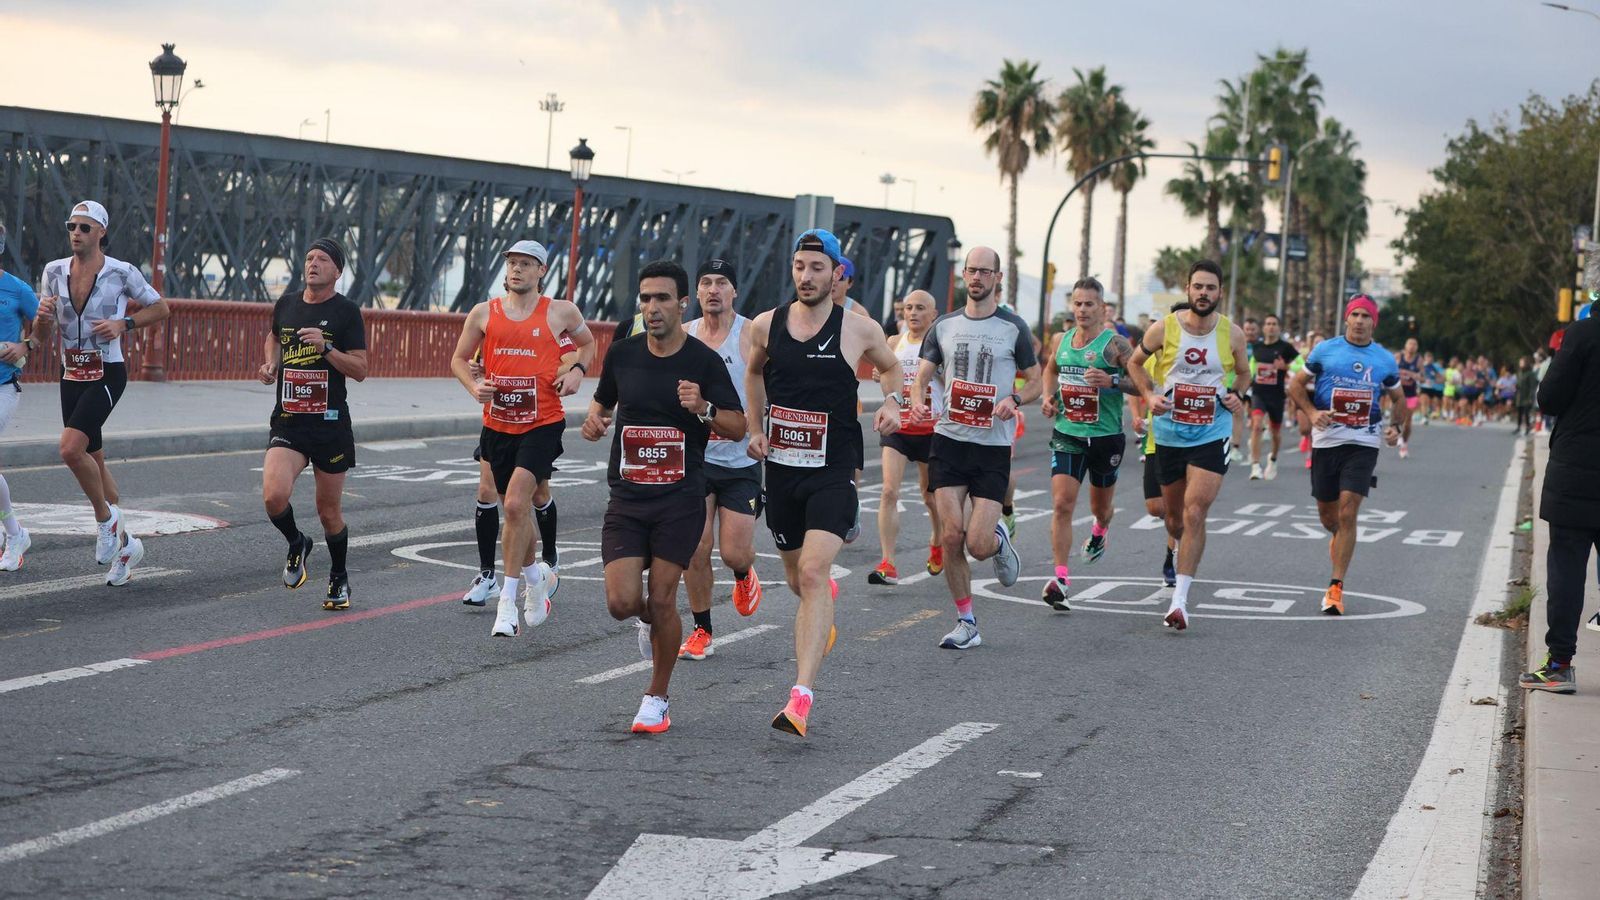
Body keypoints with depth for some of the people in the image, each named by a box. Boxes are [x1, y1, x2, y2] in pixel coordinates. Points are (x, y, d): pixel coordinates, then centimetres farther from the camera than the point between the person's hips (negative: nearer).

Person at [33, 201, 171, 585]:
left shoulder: (122, 273, -8)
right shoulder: (54, 272, 5)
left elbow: (161, 308, 4)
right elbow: (41, 337, 11)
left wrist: (124, 324, -11)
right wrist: (43, 317, -12)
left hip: (107, 374, -6)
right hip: (71, 376, 6)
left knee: (71, 448, -23)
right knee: (93, 459, 11)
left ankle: (106, 516, -1)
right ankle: (125, 543, 25)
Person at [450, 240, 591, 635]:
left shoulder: (560, 312, 1)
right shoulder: (483, 314, 4)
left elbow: (588, 343, 20)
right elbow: (459, 359, 14)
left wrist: (577, 370, 0)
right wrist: (474, 386, -6)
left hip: (542, 424, -4)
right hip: (498, 424, 4)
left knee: (516, 505, -18)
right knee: (514, 509, 14)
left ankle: (508, 599, -11)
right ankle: (536, 576, 41)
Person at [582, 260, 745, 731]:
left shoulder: (705, 361, -6)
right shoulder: (622, 354, 2)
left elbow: (738, 427, -2)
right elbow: (603, 400, 20)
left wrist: (703, 408, -22)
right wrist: (594, 419, -4)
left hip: (680, 500, -2)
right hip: (627, 497, 2)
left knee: (662, 602, -3)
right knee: (621, 603, -9)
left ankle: (657, 699, 15)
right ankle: (649, 617, 29)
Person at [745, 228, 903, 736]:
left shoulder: (858, 330, -4)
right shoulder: (766, 326, 2)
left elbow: (889, 365, 17)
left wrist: (892, 400, -2)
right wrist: (755, 430, 13)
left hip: (834, 470, -4)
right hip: (781, 466, 4)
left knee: (813, 572, -21)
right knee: (797, 579, 17)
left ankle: (802, 697, -26)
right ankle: (827, 600, 57)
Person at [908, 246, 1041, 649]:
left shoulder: (1014, 328, 1)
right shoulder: (944, 326, 9)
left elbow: (1035, 382, 7)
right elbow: (922, 376, 11)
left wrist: (1014, 399, -15)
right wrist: (917, 403, -11)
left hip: (993, 447, -2)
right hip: (949, 440, 2)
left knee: (978, 544, -9)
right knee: (952, 535, -7)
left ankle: (1000, 540, 29)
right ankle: (966, 623, 7)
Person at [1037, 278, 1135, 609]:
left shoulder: (1115, 343, -9)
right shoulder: (1060, 341, 6)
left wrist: (1112, 380, -26)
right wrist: (1048, 397, 11)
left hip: (1106, 437, -2)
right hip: (1067, 434, 2)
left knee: (1101, 504, 18)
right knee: (1061, 504, -14)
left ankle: (1099, 531, 56)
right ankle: (1061, 579, -18)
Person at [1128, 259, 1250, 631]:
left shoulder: (1232, 334, -3)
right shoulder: (1164, 329, -6)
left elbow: (1243, 373, 16)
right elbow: (1136, 363, 10)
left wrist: (1237, 395, -5)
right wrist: (1149, 395, -7)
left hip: (1212, 436, -1)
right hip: (1169, 433, 1)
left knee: (1195, 513, -16)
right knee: (1174, 517, 13)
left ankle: (1180, 599, -16)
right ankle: (1181, 549, 50)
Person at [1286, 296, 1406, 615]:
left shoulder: (1385, 360, 6)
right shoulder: (1325, 350, 2)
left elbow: (1399, 398, 19)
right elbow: (1297, 385, 7)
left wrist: (1397, 426, 0)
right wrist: (1311, 412, -10)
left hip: (1363, 443, -1)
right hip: (1327, 440, 1)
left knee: (1348, 513, -12)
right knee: (1327, 513, 11)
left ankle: (1336, 587, -9)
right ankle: (1338, 536, 49)